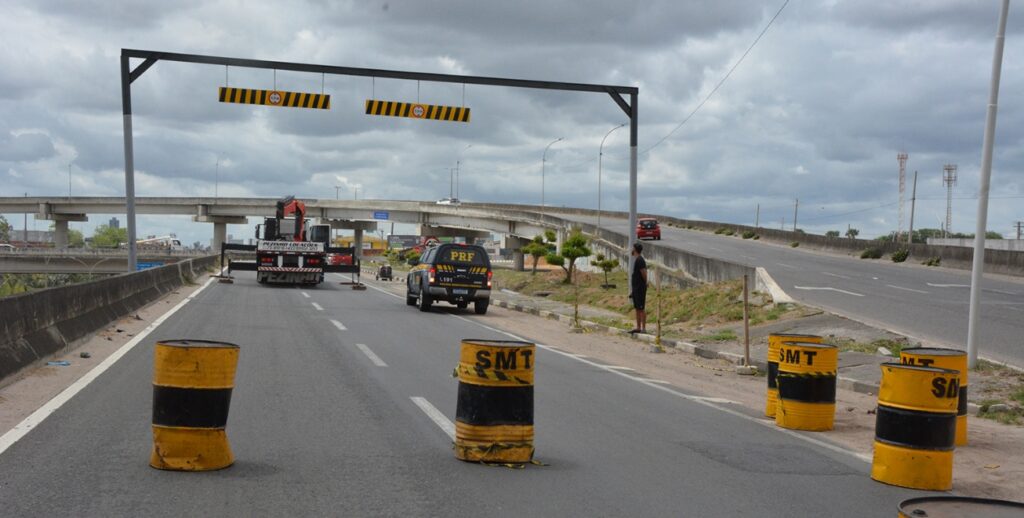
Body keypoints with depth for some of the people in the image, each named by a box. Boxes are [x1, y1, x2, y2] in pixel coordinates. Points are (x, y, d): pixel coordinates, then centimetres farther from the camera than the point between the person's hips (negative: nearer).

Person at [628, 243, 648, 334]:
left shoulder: (640, 260, -15)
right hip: (635, 288, 10)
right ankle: (638, 327, 16)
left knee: (641, 308, -7)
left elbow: (644, 274, -19)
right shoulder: (636, 260, 15)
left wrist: (644, 284, -4)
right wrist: (632, 290, 20)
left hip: (640, 288, -10)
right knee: (637, 308, 11)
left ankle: (644, 328, -5)